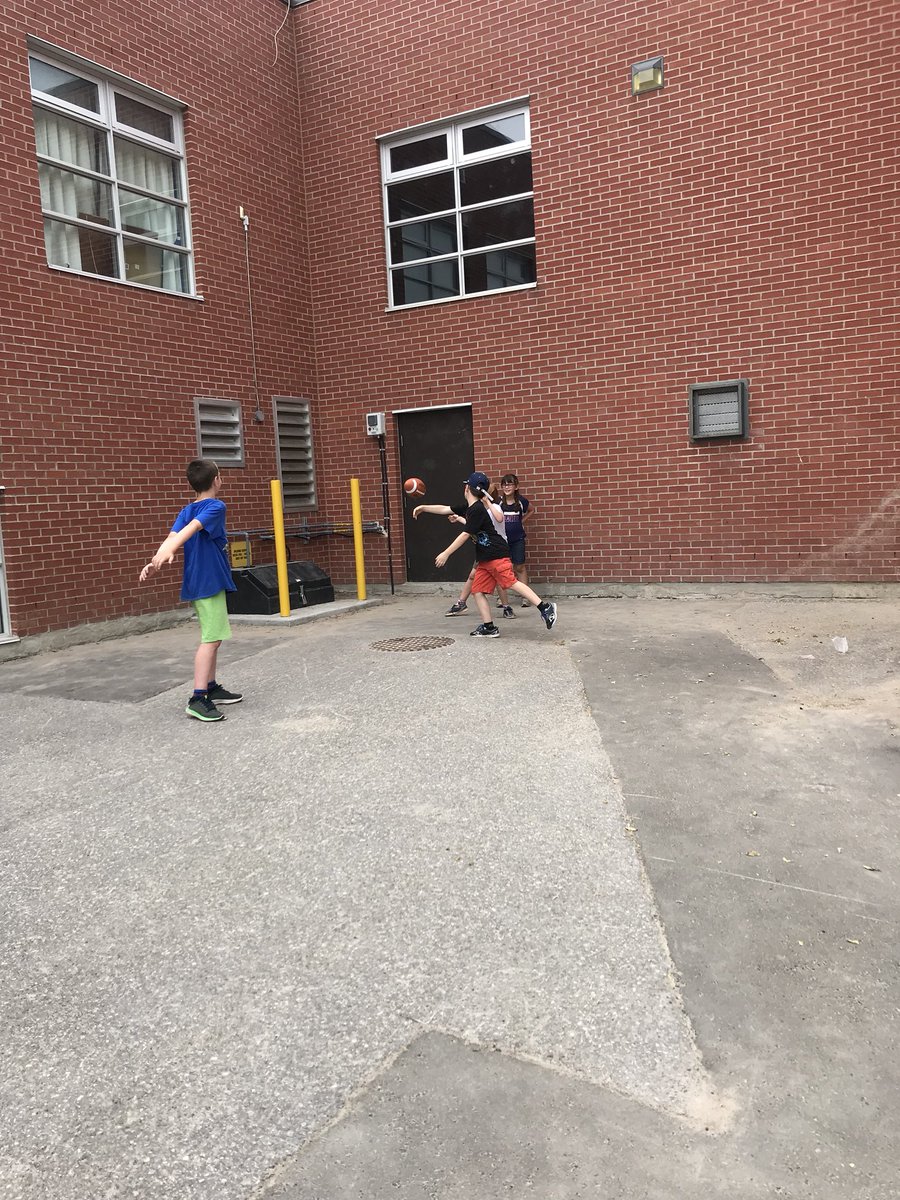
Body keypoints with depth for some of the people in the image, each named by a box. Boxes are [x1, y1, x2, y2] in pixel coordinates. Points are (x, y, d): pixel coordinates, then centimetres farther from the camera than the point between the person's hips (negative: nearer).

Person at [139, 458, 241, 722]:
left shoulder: (187, 510, 12)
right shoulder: (216, 507, -11)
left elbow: (173, 535, -6)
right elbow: (191, 528, -28)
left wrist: (157, 560, -22)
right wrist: (165, 552, -43)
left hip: (198, 583, 9)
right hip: (209, 582, -9)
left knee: (213, 637, 18)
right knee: (211, 639, -10)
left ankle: (212, 688, 27)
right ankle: (198, 699, -15)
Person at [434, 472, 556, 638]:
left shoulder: (476, 509, -13)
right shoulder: (470, 508, 15)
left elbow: (465, 535, -15)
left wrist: (446, 554, -12)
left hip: (496, 555, -10)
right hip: (484, 559, 10)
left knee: (511, 582, -19)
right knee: (478, 590, 4)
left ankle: (545, 607, -21)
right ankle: (489, 627, 4)